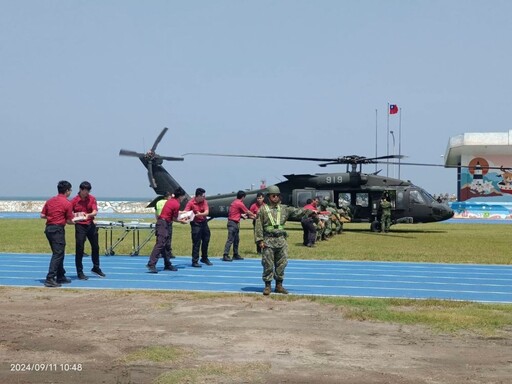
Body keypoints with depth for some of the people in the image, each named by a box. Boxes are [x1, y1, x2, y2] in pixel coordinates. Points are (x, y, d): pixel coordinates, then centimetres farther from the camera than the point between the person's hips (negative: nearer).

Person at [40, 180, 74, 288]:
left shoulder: (50, 200, 11)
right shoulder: (67, 203, -8)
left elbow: (42, 215, 11)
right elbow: (69, 221, -6)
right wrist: (74, 221, 15)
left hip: (48, 228, 8)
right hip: (58, 229, -8)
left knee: (58, 253, 18)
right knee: (58, 254, -6)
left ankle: (61, 276, 25)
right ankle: (50, 279, -12)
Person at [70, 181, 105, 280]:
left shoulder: (92, 199, 0)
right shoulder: (74, 200, -7)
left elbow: (95, 212, -10)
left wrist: (88, 215, -30)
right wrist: (75, 215, -26)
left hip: (91, 224, 4)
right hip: (80, 226, -4)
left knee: (95, 247, 15)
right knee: (79, 249, -3)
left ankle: (96, 268, 34)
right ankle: (79, 272, 6)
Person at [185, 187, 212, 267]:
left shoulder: (204, 201, -1)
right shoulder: (191, 202, -13)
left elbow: (207, 212, -13)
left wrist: (200, 214, -32)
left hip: (204, 223, 6)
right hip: (196, 224, -5)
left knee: (206, 241, 16)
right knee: (196, 243, -6)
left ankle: (204, 258, 34)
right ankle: (195, 262, 3)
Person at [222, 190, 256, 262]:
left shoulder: (235, 202, 13)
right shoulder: (240, 203, -13)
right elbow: (247, 212, -2)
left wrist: (242, 215, 18)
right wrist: (254, 215, 12)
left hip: (235, 223, 10)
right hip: (233, 223, -10)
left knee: (236, 240, 16)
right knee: (230, 240, -11)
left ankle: (236, 255, 22)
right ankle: (225, 255, -14)